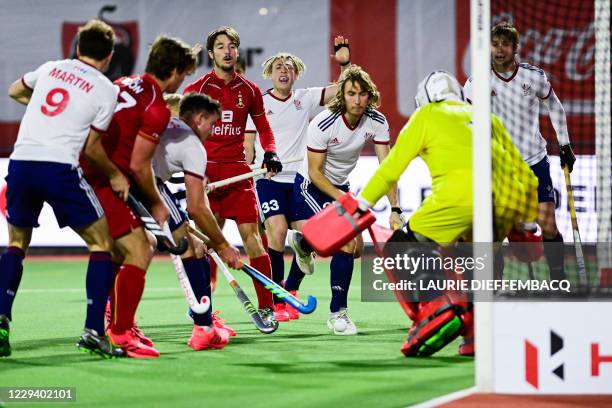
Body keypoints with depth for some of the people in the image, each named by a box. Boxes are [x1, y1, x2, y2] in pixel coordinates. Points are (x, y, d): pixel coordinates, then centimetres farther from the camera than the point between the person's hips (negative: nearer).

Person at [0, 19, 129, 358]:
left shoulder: (50, 68, 17)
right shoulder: (106, 89, 5)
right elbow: (91, 148, 4)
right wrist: (115, 176, 19)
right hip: (59, 167, -4)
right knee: (101, 242, 10)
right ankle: (94, 331, 1)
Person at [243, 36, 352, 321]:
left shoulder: (305, 99, 8)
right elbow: (248, 144, 6)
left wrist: (345, 63, -12)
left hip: (299, 179, 3)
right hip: (268, 178, -3)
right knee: (278, 230, -20)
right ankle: (276, 303, -14)